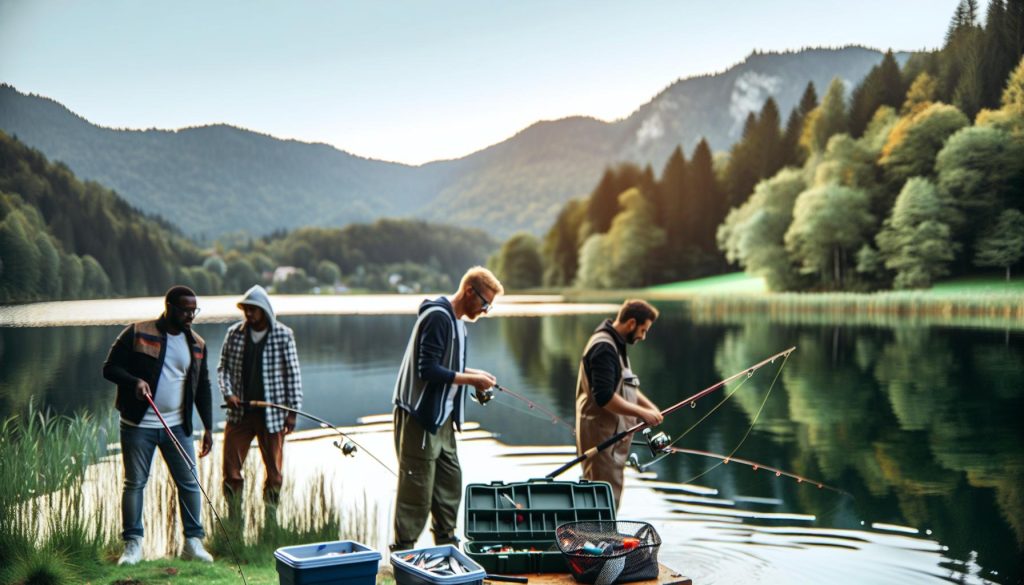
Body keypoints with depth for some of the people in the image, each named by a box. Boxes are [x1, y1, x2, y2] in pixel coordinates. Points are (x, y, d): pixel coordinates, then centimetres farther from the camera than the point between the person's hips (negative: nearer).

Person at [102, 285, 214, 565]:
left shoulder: (197, 344, 7)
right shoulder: (136, 334, -6)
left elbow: (203, 387, 12)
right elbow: (110, 368, -4)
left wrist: (208, 427, 8)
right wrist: (135, 381, -24)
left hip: (178, 427, 3)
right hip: (138, 425, -3)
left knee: (189, 483, 2)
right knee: (134, 483, 5)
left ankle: (193, 541, 12)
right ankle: (133, 543, 16)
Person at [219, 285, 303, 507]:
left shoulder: (283, 335, -4)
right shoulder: (234, 333, 3)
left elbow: (293, 374, -2)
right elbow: (223, 367, 9)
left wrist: (292, 412, -6)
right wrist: (228, 393, -9)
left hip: (272, 413, -2)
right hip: (239, 412, 2)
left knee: (274, 470, 4)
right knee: (231, 469, 2)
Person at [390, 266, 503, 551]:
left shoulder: (456, 321, 14)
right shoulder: (437, 317, -18)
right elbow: (427, 370, -23)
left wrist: (473, 374, 6)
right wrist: (471, 379, -16)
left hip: (442, 419, 10)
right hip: (419, 418, -10)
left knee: (450, 484, 15)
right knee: (417, 489, -3)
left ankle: (447, 547, 28)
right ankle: (403, 554, 6)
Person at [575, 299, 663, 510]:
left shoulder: (616, 344, 15)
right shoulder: (604, 348, -18)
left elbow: (626, 386, 24)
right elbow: (604, 397, -26)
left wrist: (649, 406, 8)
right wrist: (642, 413, -20)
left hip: (614, 432, 11)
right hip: (601, 432, -11)